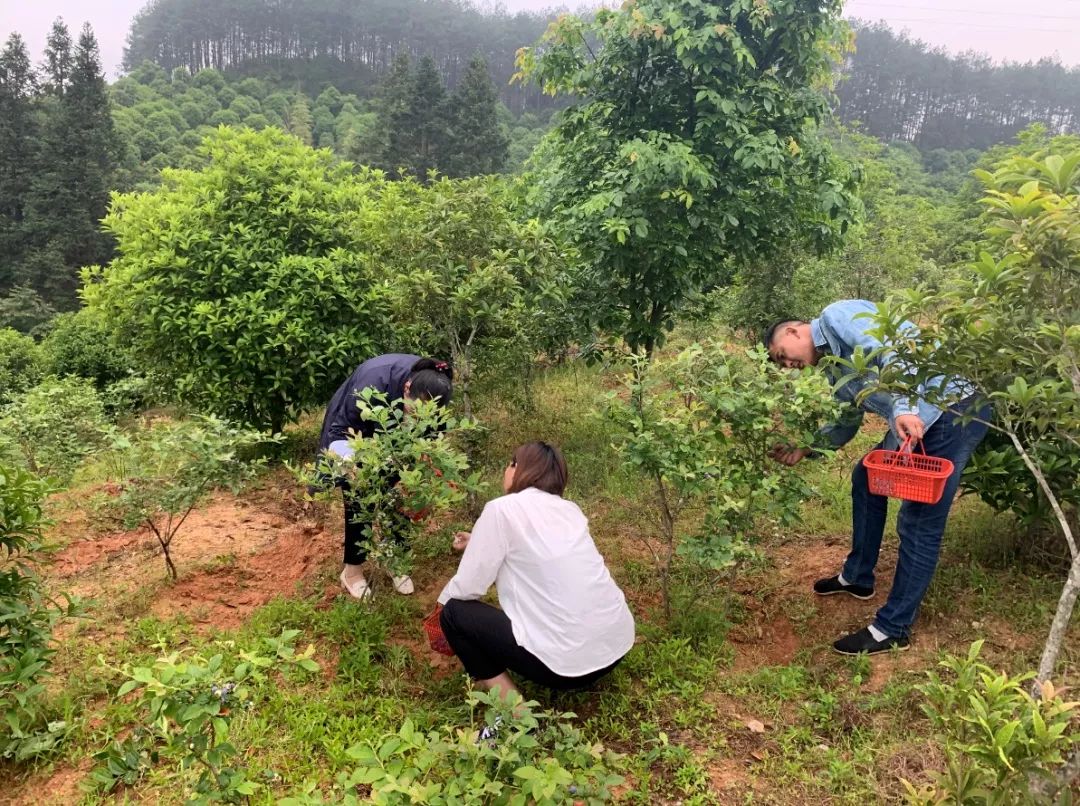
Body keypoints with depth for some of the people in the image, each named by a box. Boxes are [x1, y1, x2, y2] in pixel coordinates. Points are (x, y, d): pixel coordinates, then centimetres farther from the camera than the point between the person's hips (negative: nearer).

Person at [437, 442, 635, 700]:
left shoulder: (503, 508, -7)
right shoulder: (569, 509, 12)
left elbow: (467, 588, -4)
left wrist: (443, 601, 16)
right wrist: (482, 543, 37)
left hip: (569, 660, -8)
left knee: (455, 613, 7)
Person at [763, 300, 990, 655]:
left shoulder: (837, 316, -7)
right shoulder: (835, 369, 19)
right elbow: (848, 424, 27)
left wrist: (903, 406, -33)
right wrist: (805, 448, 17)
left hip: (954, 407, -11)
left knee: (919, 522, -6)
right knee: (866, 479, 21)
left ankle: (893, 629, 4)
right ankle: (857, 577, 37)